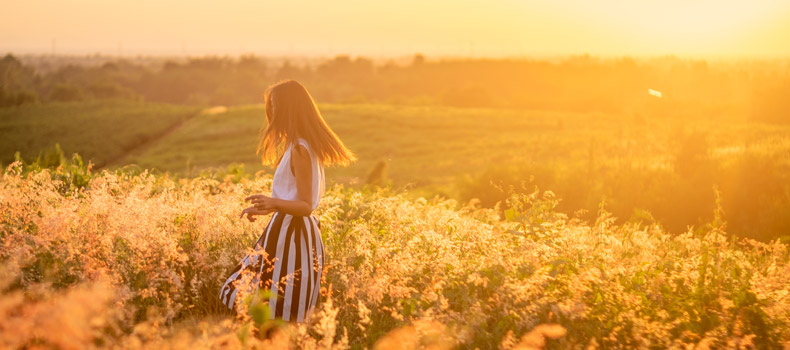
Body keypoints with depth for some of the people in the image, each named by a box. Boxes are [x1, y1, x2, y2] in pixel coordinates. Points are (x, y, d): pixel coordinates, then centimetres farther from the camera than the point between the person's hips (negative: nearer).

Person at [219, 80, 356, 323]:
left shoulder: (299, 150, -17)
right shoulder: (299, 146, 12)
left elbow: (306, 206, -21)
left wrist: (273, 202, -36)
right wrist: (267, 207, 27)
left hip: (290, 235, -10)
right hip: (295, 231, 10)